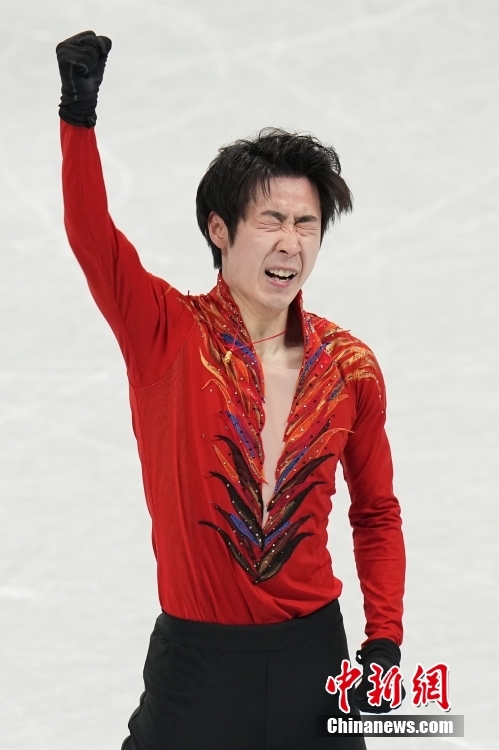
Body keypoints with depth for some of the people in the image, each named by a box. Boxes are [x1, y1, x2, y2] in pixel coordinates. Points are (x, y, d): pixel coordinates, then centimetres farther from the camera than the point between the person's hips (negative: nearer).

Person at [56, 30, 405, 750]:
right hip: (197, 657, -2)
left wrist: (384, 641, 2)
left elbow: (376, 512, 12)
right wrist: (80, 112, -36)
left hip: (313, 657, 2)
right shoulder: (167, 335, -6)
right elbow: (92, 235, -23)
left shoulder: (349, 366, 2)